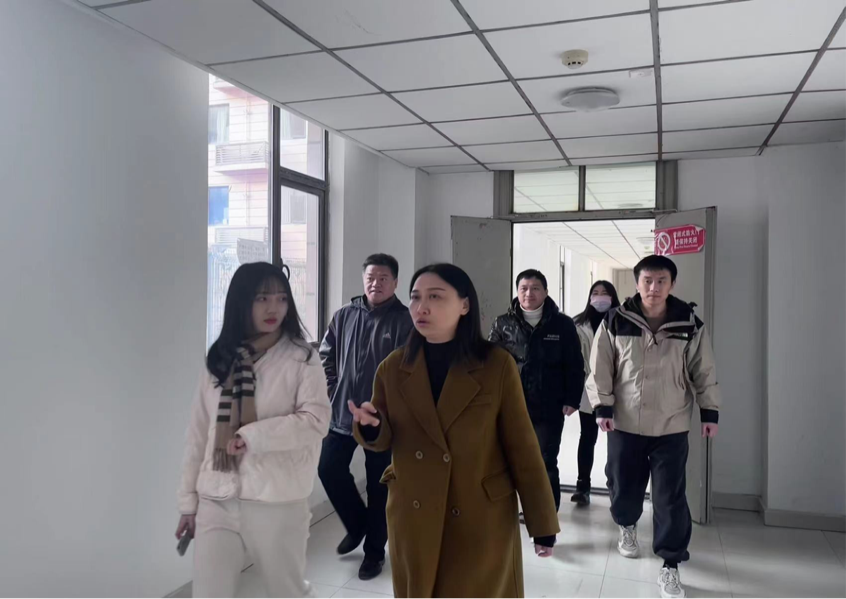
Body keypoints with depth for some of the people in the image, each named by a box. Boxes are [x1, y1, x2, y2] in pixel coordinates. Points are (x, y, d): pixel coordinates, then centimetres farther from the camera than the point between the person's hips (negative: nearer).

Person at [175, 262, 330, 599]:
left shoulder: (301, 359, -4)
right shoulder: (218, 360, 6)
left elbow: (316, 420, -14)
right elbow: (198, 435, 8)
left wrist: (251, 436, -20)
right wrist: (188, 500, 9)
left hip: (277, 502, -3)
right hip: (216, 502, 3)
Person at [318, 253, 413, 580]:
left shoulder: (405, 321, -9)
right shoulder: (344, 315, 4)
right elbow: (326, 356, 12)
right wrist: (332, 393, 5)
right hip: (342, 414, 4)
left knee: (379, 485, 7)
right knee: (330, 469, 5)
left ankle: (374, 551, 25)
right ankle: (357, 525, 32)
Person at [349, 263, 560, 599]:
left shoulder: (498, 365, -10)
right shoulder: (393, 368, -2)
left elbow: (522, 448, -7)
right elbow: (385, 440, 6)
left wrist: (542, 523, -2)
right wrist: (370, 426, -17)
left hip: (483, 522, -2)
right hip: (413, 522, 3)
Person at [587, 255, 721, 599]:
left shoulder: (690, 326, -3)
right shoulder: (615, 322, -6)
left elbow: (704, 373, 5)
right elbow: (600, 369, -2)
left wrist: (710, 412, 6)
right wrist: (603, 407, -7)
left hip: (671, 428, 0)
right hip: (624, 424, 0)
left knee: (671, 498, 1)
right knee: (624, 486, 15)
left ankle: (670, 565, 15)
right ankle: (627, 526, 46)